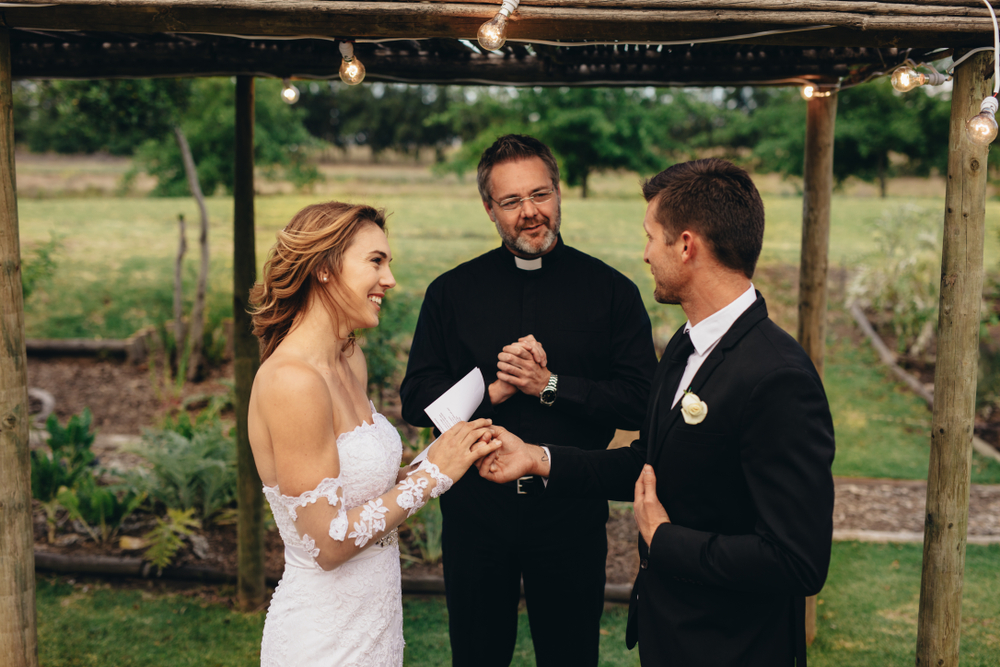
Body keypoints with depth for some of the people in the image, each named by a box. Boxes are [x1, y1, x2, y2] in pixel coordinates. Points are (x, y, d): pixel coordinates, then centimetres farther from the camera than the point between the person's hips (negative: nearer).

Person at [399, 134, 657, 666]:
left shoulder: (611, 290, -2)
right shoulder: (451, 292, 2)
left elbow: (641, 401, -8)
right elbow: (416, 400, 0)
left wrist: (550, 385, -17)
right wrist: (491, 392, -15)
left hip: (571, 512, -1)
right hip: (475, 510, 1)